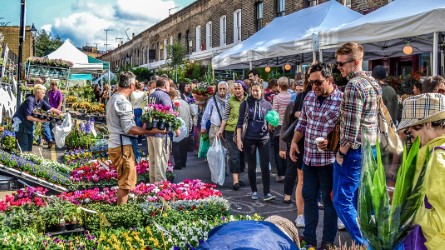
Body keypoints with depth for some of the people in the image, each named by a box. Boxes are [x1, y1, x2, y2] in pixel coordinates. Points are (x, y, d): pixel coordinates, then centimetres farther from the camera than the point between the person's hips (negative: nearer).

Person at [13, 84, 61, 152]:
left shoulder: (41, 101, -2)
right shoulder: (30, 100, -24)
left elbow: (50, 108, 7)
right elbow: (29, 117, -26)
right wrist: (41, 120, -20)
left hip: (29, 125, 8)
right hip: (20, 124, -8)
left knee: (29, 147, 10)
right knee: (24, 148, -9)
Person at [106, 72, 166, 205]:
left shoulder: (113, 99, 15)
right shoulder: (123, 102, -16)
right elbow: (128, 129, -20)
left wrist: (141, 128, 23)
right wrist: (150, 132, -20)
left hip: (115, 144, 10)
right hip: (123, 146, -10)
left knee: (123, 181, 19)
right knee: (126, 183, -4)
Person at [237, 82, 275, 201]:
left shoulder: (267, 105, 6)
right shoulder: (245, 104, 2)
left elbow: (270, 124, 11)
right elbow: (240, 122, 2)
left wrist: (271, 125, -12)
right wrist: (239, 139, -5)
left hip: (263, 138, 0)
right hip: (249, 139, 0)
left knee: (265, 166, -5)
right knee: (251, 166, 8)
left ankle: (267, 193, -1)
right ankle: (254, 191, 19)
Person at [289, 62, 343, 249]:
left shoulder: (342, 100, -14)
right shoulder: (309, 96, 5)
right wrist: (294, 142, 4)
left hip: (329, 159, -6)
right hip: (308, 157, 6)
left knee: (329, 200, 7)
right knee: (308, 197, 14)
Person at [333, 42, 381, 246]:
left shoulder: (353, 85, -18)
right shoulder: (373, 83, 12)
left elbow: (351, 125, -21)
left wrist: (341, 152, -13)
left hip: (355, 150, -10)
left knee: (342, 201, -2)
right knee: (359, 199, 17)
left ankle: (362, 244, 1)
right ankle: (370, 240, 25)